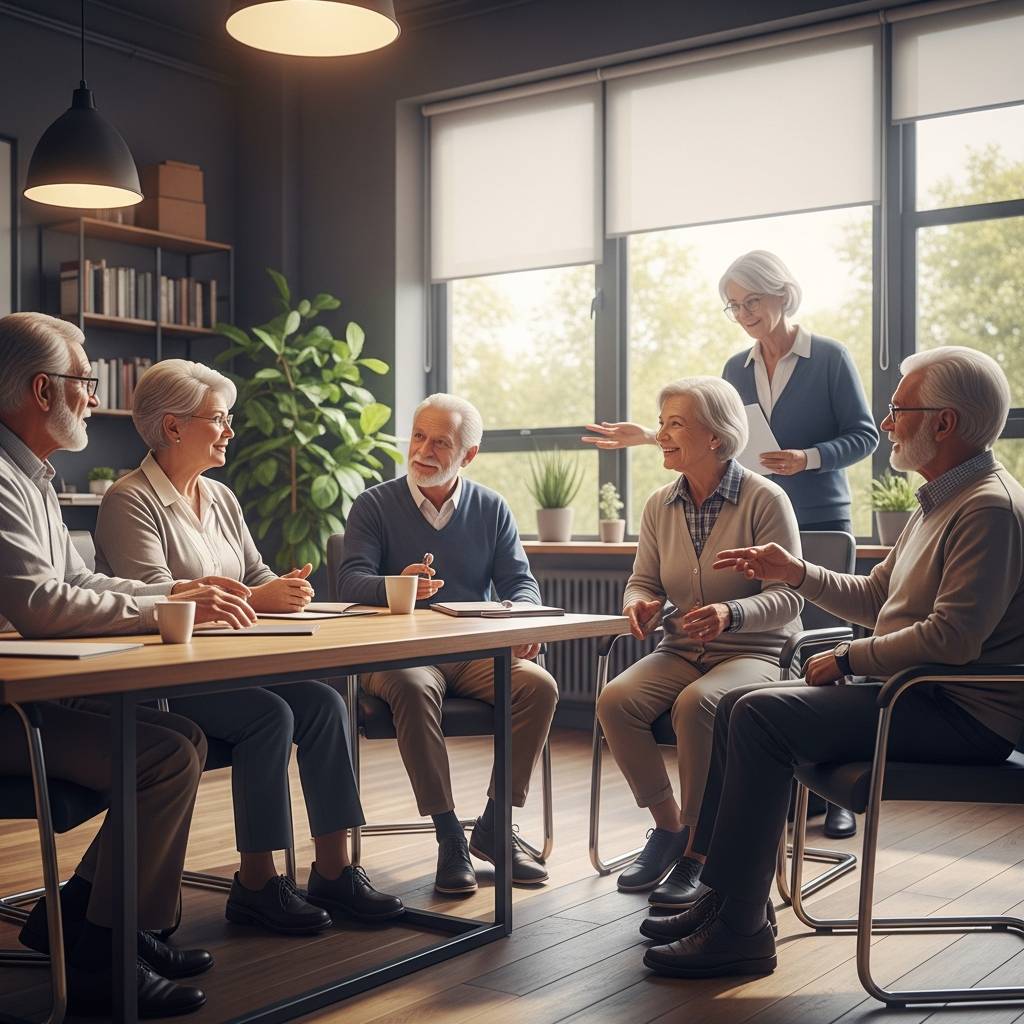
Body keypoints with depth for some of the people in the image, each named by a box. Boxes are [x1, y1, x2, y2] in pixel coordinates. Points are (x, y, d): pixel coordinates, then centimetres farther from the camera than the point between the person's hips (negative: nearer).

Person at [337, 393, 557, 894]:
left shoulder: (491, 509, 12)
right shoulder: (374, 505, 3)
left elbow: (520, 582, 4)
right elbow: (351, 581, -10)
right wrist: (397, 586, -33)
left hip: (475, 652, 3)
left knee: (539, 685, -25)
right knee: (413, 688, -37)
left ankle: (493, 827, -12)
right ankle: (449, 835, -27)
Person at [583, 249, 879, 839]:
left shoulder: (829, 358, -3)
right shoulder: (737, 369, 12)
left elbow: (864, 435, -4)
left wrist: (807, 458, -20)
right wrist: (651, 438, 4)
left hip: (821, 524, -5)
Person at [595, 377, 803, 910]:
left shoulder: (764, 499, -9)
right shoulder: (660, 505, 7)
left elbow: (787, 596, -12)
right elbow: (643, 580, 14)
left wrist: (731, 615, -30)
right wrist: (638, 604, -11)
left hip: (755, 652, -5)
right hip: (681, 651, 5)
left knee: (695, 704, -35)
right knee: (615, 700, -24)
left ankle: (698, 851, -16)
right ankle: (668, 826, -3)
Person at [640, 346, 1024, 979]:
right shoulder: (940, 503, 18)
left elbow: (953, 637, -26)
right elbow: (875, 599, 24)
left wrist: (849, 658, -15)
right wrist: (795, 573, 12)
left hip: (964, 717, -11)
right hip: (916, 695, 11)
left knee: (762, 717, -21)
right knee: (738, 707, 6)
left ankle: (738, 931, -15)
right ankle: (723, 896, 8)